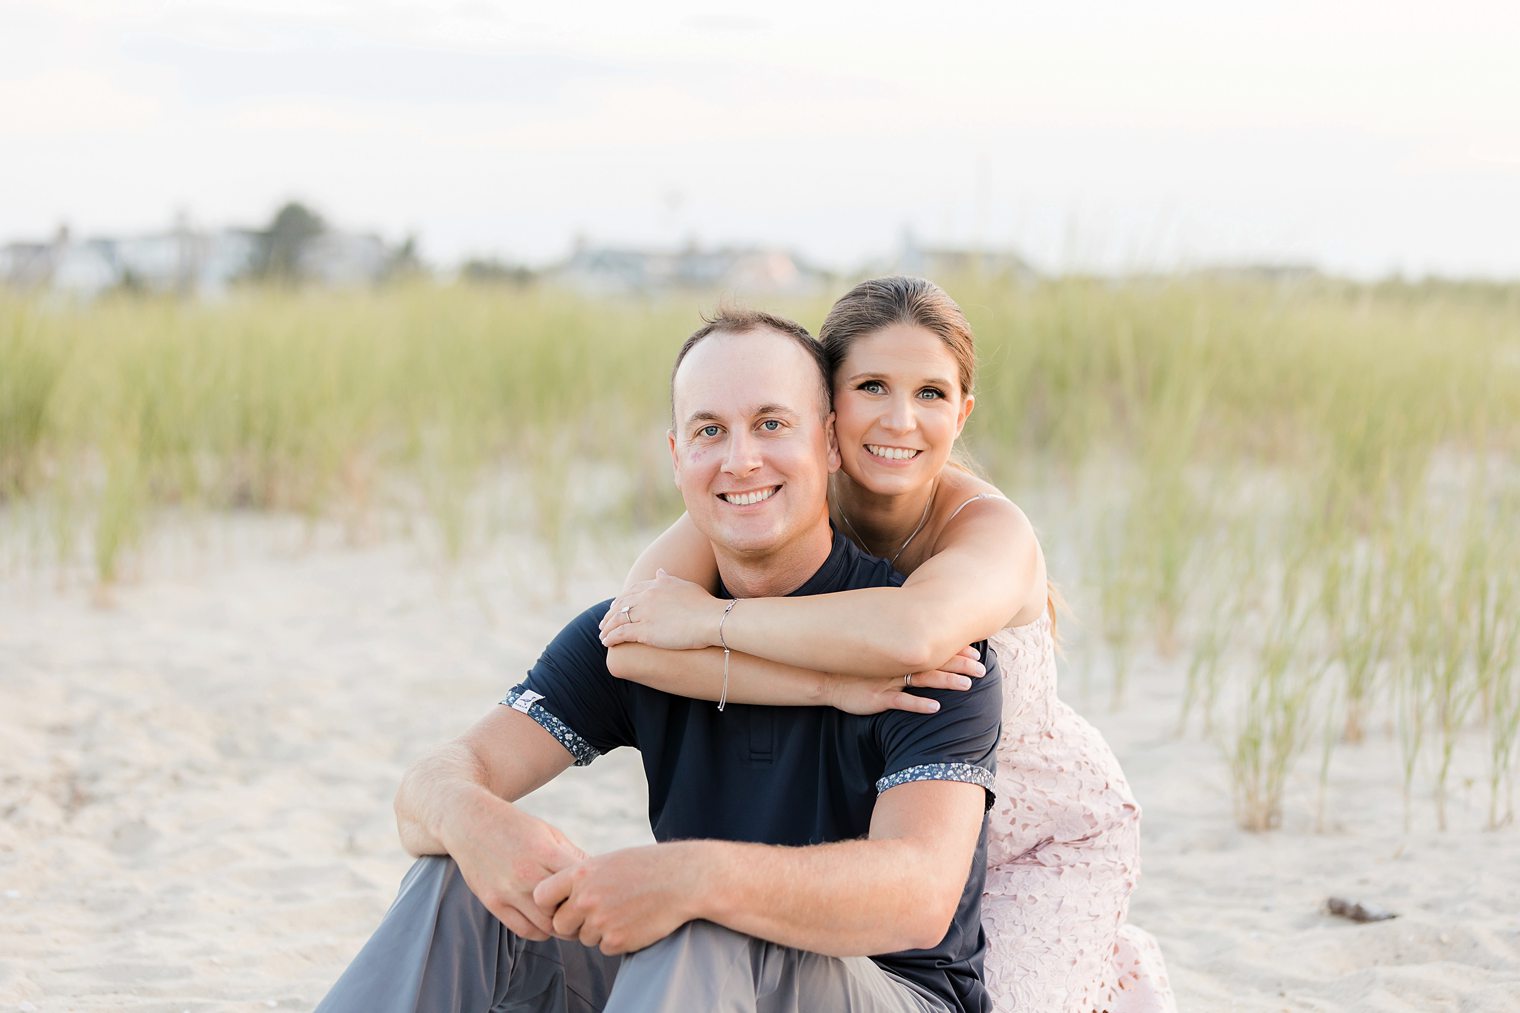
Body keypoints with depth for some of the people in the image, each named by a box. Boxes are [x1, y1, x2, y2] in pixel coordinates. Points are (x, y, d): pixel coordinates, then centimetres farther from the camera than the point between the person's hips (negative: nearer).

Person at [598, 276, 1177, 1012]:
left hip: (1048, 839, -4)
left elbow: (913, 633, -54)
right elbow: (629, 644, -36)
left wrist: (709, 618, -43)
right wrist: (833, 685, -45)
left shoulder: (991, 529, -30)